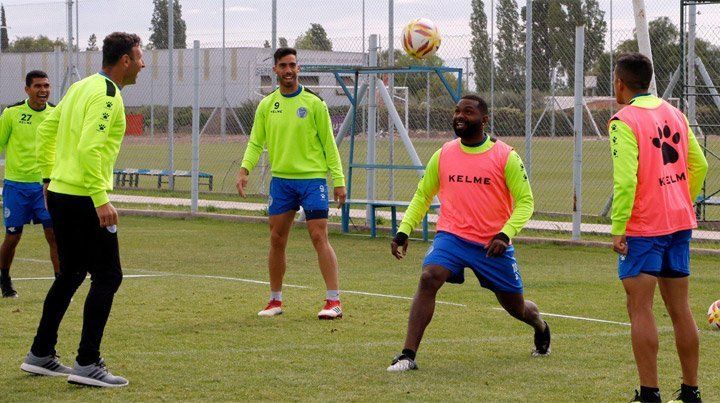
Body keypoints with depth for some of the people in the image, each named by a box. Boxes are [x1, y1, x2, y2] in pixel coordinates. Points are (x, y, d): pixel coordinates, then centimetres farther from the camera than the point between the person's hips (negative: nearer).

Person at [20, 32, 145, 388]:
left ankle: (41, 355, 23)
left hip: (59, 194, 9)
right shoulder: (106, 95, -15)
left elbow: (46, 130, 21)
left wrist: (50, 176, 25)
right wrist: (101, 200, -24)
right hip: (83, 198, -9)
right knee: (107, 276, -4)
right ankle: (87, 364, -6)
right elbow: (89, 148, -25)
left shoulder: (81, 87, 13)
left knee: (71, 275, 19)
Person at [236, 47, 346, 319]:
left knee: (319, 238, -10)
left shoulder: (313, 103, -2)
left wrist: (338, 180, -6)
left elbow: (329, 144, -1)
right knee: (277, 240, 6)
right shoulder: (267, 105, 7)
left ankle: (334, 301, -9)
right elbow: (256, 142, 8)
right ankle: (275, 301, 17)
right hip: (281, 178, 4)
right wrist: (245, 169, -9)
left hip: (312, 177, -4)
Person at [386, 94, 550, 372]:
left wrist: (505, 235, -21)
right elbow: (423, 196, 14)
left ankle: (541, 327, 51)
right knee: (428, 278, -27)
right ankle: (408, 356, -28)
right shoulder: (443, 155, 3)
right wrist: (403, 231, 3)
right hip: (451, 237, 1)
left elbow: (525, 201, -5)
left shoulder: (505, 157, -7)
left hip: (493, 244, -1)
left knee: (516, 307, 12)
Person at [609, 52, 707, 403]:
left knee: (640, 308, -2)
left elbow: (625, 179, -20)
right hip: (679, 223, 7)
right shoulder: (674, 114, 10)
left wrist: (618, 229, -16)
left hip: (643, 227, -7)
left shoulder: (624, 121, -12)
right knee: (680, 308, 12)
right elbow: (699, 166, 14)